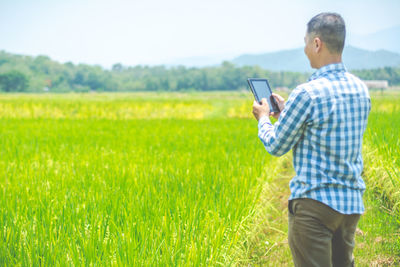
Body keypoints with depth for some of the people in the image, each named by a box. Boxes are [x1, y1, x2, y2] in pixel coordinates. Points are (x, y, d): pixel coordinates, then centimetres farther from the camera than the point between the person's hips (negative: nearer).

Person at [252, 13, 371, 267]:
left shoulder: (308, 94, -17)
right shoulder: (361, 89, 6)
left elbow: (276, 146, -7)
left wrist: (264, 118, 14)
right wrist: (286, 112, 25)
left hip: (316, 202, -8)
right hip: (352, 202, 8)